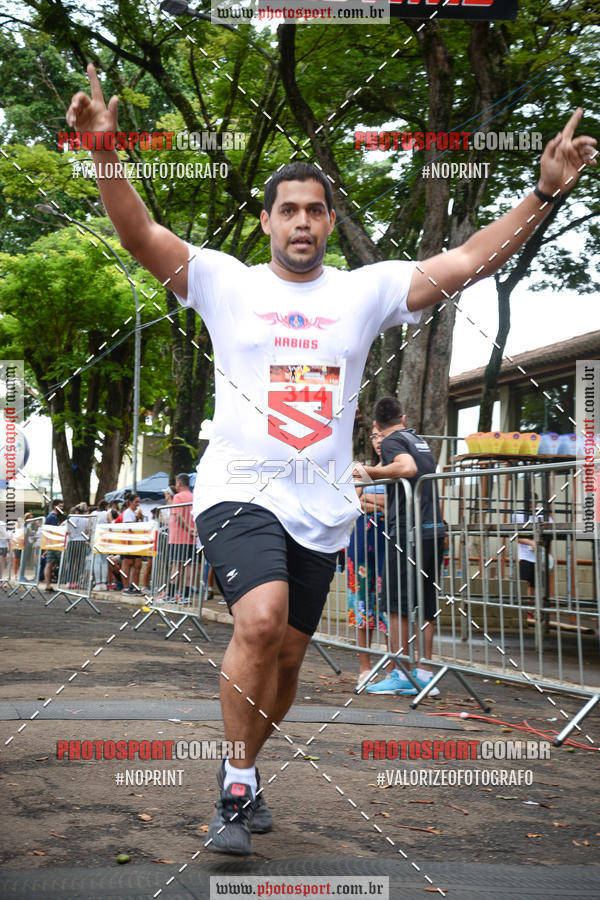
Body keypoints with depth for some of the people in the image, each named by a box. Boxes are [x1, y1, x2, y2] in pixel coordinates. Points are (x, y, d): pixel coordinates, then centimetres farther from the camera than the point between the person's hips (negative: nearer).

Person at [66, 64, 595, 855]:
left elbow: (467, 262, -1)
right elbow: (140, 236, -8)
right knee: (260, 620, -26)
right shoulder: (226, 282, 3)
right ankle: (238, 788, -9)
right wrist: (107, 153, -24)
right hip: (238, 489, -3)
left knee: (286, 658, 9)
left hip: (321, 508, 3)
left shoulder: (365, 290, 7)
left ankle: (240, 774, 33)